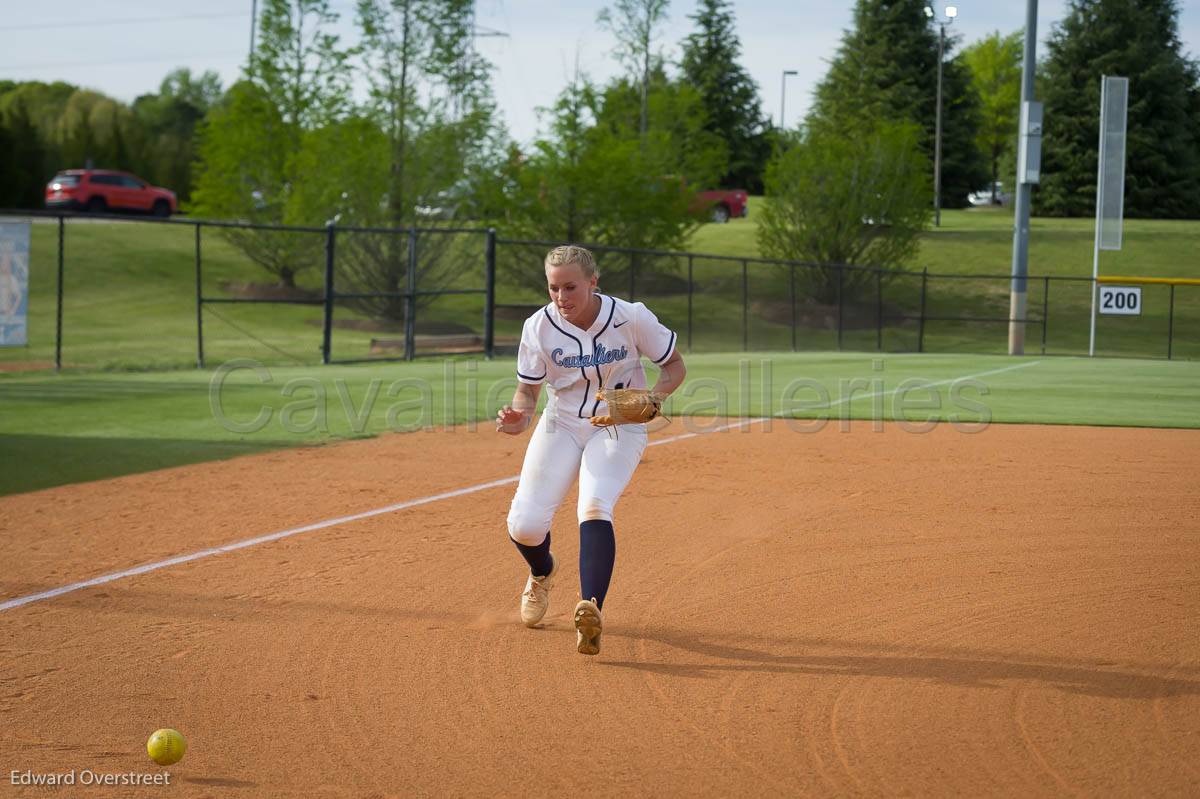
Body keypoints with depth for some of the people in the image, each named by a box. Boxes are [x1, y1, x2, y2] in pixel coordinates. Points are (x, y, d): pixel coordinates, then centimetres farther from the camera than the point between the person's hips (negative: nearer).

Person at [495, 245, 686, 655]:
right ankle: (542, 572, 29)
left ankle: (590, 611, -41)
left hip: (619, 426, -2)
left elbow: (675, 366, -4)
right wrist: (519, 416, -25)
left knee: (595, 506, -30)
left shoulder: (632, 318, -18)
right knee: (524, 524, -9)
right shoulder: (539, 327, -13)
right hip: (561, 424, 2)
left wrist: (653, 396, -25)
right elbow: (528, 390, -1)